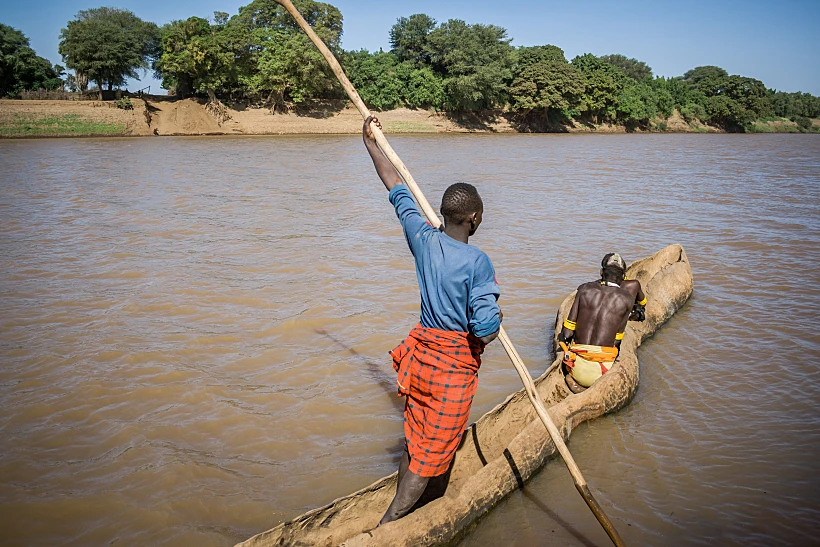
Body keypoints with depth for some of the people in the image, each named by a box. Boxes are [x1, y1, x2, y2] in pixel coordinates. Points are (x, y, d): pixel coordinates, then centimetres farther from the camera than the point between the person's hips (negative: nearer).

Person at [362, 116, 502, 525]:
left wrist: (372, 145, 23)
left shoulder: (424, 239, -4)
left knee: (414, 441, 19)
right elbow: (484, 333, -23)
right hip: (454, 366, -6)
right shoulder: (478, 262, -19)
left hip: (420, 353, 6)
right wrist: (498, 321, 1)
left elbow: (397, 190, 10)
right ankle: (388, 526, 7)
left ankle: (398, 512, 30)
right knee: (432, 452, 5)